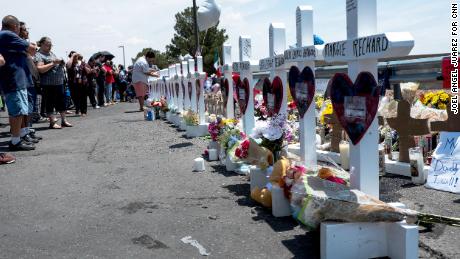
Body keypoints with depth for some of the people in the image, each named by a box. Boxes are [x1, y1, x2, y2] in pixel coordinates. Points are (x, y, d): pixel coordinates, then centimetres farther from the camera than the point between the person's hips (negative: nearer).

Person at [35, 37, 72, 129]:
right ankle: (52, 123, 4)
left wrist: (61, 63, 5)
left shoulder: (51, 53, 17)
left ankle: (64, 120, 20)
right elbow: (40, 69, -20)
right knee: (50, 103, -1)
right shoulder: (39, 55, -7)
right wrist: (53, 63, -21)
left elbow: (58, 66, 27)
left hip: (59, 82, 8)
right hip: (49, 84, -8)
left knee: (62, 101, 11)